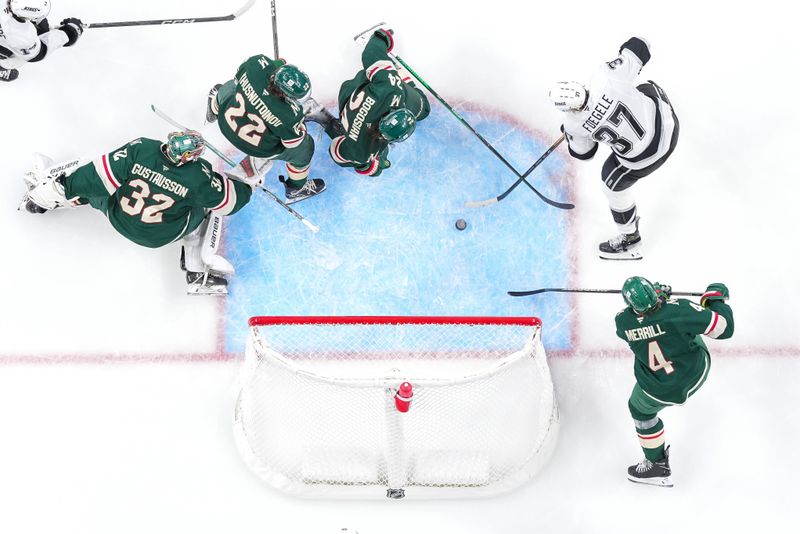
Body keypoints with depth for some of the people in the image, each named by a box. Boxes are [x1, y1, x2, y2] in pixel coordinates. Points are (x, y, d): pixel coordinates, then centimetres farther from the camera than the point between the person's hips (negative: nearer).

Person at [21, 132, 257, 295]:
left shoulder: (140, 149, -25)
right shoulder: (198, 177, -28)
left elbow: (96, 177, -17)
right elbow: (227, 201, -11)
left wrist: (62, 186, -4)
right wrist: (247, 185, 7)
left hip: (117, 217, 2)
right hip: (161, 236, -2)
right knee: (206, 206, 13)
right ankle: (199, 271, 8)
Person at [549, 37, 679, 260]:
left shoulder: (575, 124, -22)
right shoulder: (607, 78, -26)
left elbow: (583, 153, 1)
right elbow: (639, 46, -14)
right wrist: (621, 61, 6)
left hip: (645, 155, -3)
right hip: (667, 120, 3)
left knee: (614, 184, 23)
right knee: (646, 89, 34)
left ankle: (630, 241, 37)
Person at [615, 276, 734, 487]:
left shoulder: (623, 321, -25)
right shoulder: (678, 310, -33)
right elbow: (723, 327, -26)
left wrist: (657, 295, 8)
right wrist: (716, 298, -9)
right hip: (697, 370, 1)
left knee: (641, 410, 28)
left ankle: (657, 465, 40)